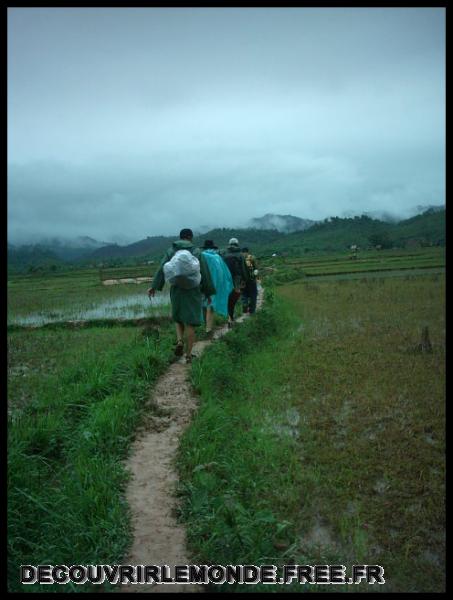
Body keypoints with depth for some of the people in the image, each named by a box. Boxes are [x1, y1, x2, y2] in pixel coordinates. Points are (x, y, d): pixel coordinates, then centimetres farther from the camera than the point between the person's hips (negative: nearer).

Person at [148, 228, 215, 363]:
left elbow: (161, 269, -6)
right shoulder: (197, 252, -1)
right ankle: (188, 354, 5)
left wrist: (154, 286, -9)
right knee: (190, 322, 3)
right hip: (193, 290, -2)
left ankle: (180, 340, -5)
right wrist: (208, 292, 6)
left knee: (178, 318, 21)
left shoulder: (171, 251, 5)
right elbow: (204, 273, -1)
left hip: (176, 290, 2)